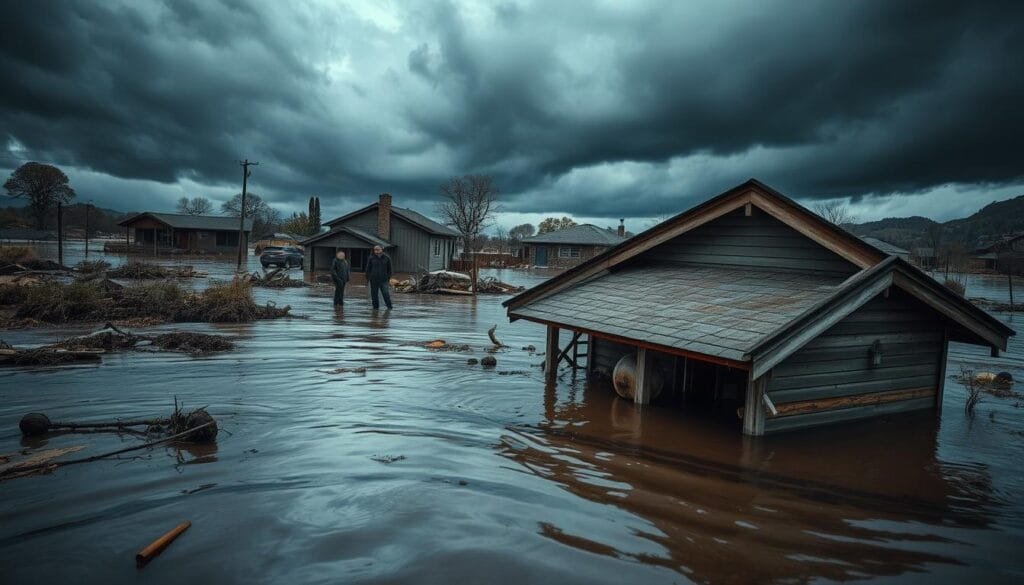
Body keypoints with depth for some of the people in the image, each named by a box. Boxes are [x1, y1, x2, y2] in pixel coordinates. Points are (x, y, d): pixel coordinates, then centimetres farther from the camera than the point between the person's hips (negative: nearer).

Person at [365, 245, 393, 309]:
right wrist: (367, 278, 2)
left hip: (383, 280, -1)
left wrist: (389, 278, 7)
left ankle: (389, 306, 1)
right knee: (374, 294, 5)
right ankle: (376, 306, 16)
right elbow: (368, 268, 7)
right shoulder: (371, 258, 2)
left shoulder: (386, 258, 4)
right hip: (374, 279, 1)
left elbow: (389, 269, 10)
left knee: (386, 293, -10)